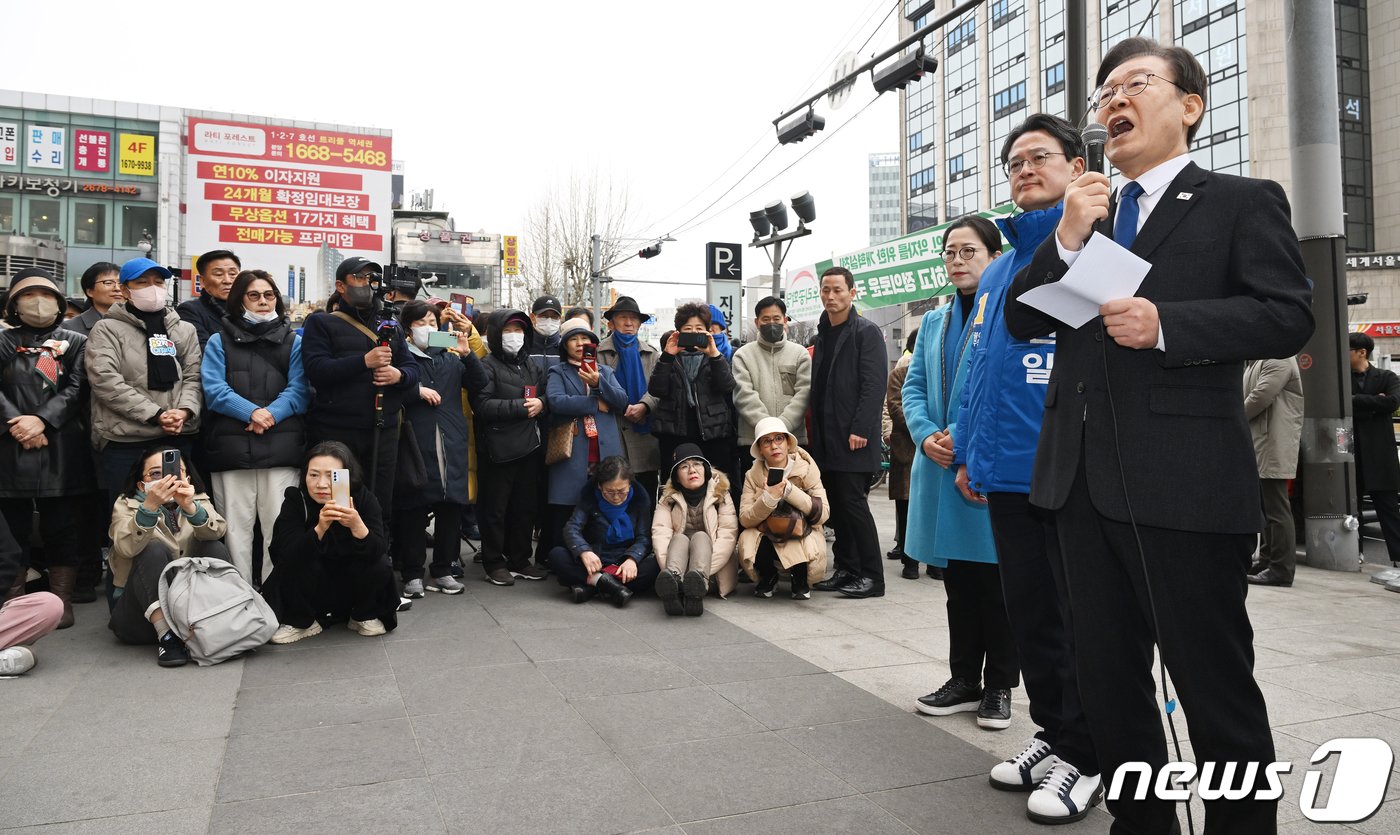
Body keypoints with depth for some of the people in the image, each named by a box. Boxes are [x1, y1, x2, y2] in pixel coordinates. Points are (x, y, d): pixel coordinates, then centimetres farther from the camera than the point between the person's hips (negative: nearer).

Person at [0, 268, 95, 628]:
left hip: (61, 447, -1)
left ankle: (62, 601, 5)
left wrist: (42, 420, -13)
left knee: (59, 524, 0)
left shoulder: (75, 342, 10)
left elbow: (76, 388, -1)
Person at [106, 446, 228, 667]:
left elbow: (217, 531, -20)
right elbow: (126, 547, -26)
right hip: (140, 613, -2)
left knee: (215, 549, -19)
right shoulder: (126, 505, -2)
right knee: (154, 550, -26)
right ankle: (166, 637, -32)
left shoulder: (197, 501, 5)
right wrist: (150, 505, -42)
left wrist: (189, 506, -39)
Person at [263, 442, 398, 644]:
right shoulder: (295, 500, -17)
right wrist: (320, 528, -43)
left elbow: (377, 552, -28)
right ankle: (301, 622, -3)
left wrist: (357, 526, -47)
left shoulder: (364, 499, -17)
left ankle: (363, 616, 2)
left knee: (380, 566, -26)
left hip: (352, 588, 0)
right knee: (296, 562, -27)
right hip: (308, 592, 0)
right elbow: (285, 556, -27)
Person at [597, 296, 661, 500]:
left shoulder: (651, 353, 14)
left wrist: (644, 406, -15)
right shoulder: (600, 351, 5)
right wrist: (622, 407, -16)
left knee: (647, 496, 5)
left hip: (645, 435, 3)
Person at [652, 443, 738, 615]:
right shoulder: (669, 498, 10)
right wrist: (668, 566, -27)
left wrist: (703, 569, -22)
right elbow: (660, 531, -7)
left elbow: (728, 533, -7)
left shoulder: (720, 494, 6)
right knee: (680, 538, -25)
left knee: (700, 536, -26)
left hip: (714, 572, -1)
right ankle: (673, 577, -59)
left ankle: (699, 580, -59)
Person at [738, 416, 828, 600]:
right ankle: (768, 577, 3)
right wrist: (768, 498, -32)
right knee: (747, 539, -32)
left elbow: (823, 513, -17)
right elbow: (744, 519, -15)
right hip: (766, 537, 1)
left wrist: (789, 491, -26)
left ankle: (800, 580, 3)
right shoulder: (753, 475, -4)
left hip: (802, 535, 0)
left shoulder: (806, 469, -8)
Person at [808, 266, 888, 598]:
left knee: (852, 502, -7)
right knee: (837, 505, 9)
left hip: (853, 438, -7)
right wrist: (816, 432, 12)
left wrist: (860, 429, -20)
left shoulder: (866, 331, -5)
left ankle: (872, 576, 2)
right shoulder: (824, 334, 18)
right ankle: (846, 569, 17)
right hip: (827, 440, 7)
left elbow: (875, 384, -13)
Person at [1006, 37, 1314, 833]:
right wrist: (1067, 239, -5)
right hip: (1085, 480, 6)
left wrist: (1166, 324, -21)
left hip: (1185, 484, -6)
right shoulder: (1084, 217, 18)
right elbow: (1021, 319, 9)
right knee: (1108, 679, 15)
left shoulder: (1242, 201, 3)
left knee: (1217, 689, 4)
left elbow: (1289, 315, -8)